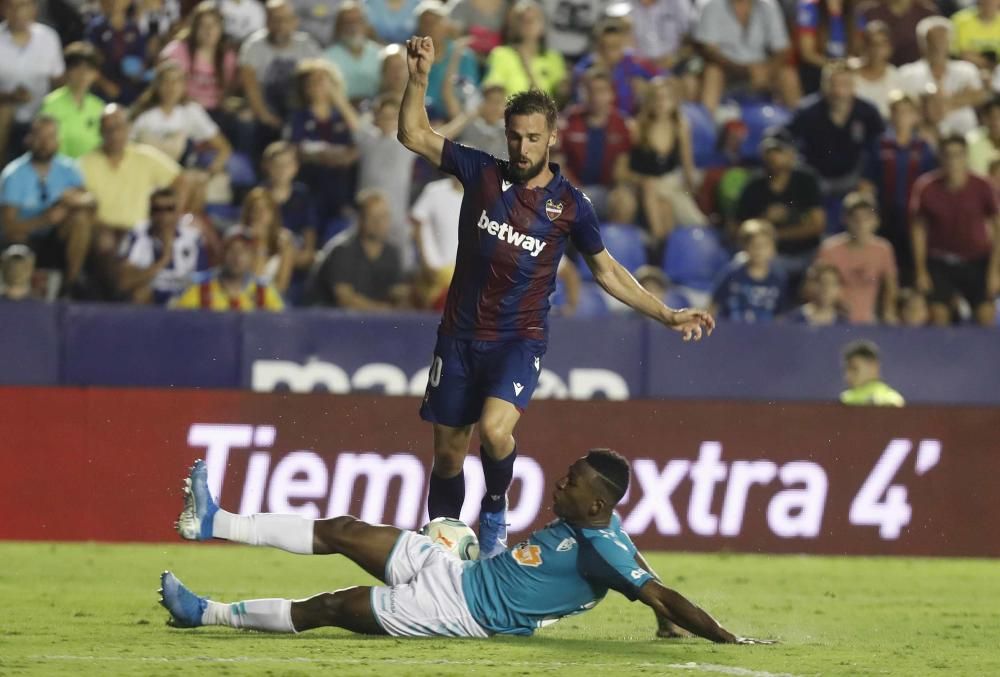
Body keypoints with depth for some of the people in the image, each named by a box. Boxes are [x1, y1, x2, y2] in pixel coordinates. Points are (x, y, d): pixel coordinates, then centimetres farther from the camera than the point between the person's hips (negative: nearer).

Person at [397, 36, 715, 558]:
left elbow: (607, 270, 10)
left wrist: (668, 316, 5)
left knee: (494, 428, -28)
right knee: (447, 453, 5)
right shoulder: (482, 173, 1)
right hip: (460, 334, 2)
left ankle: (495, 510, 0)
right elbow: (414, 135, 3)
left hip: (519, 340, -2)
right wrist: (419, 78, -11)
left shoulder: (569, 204, 0)